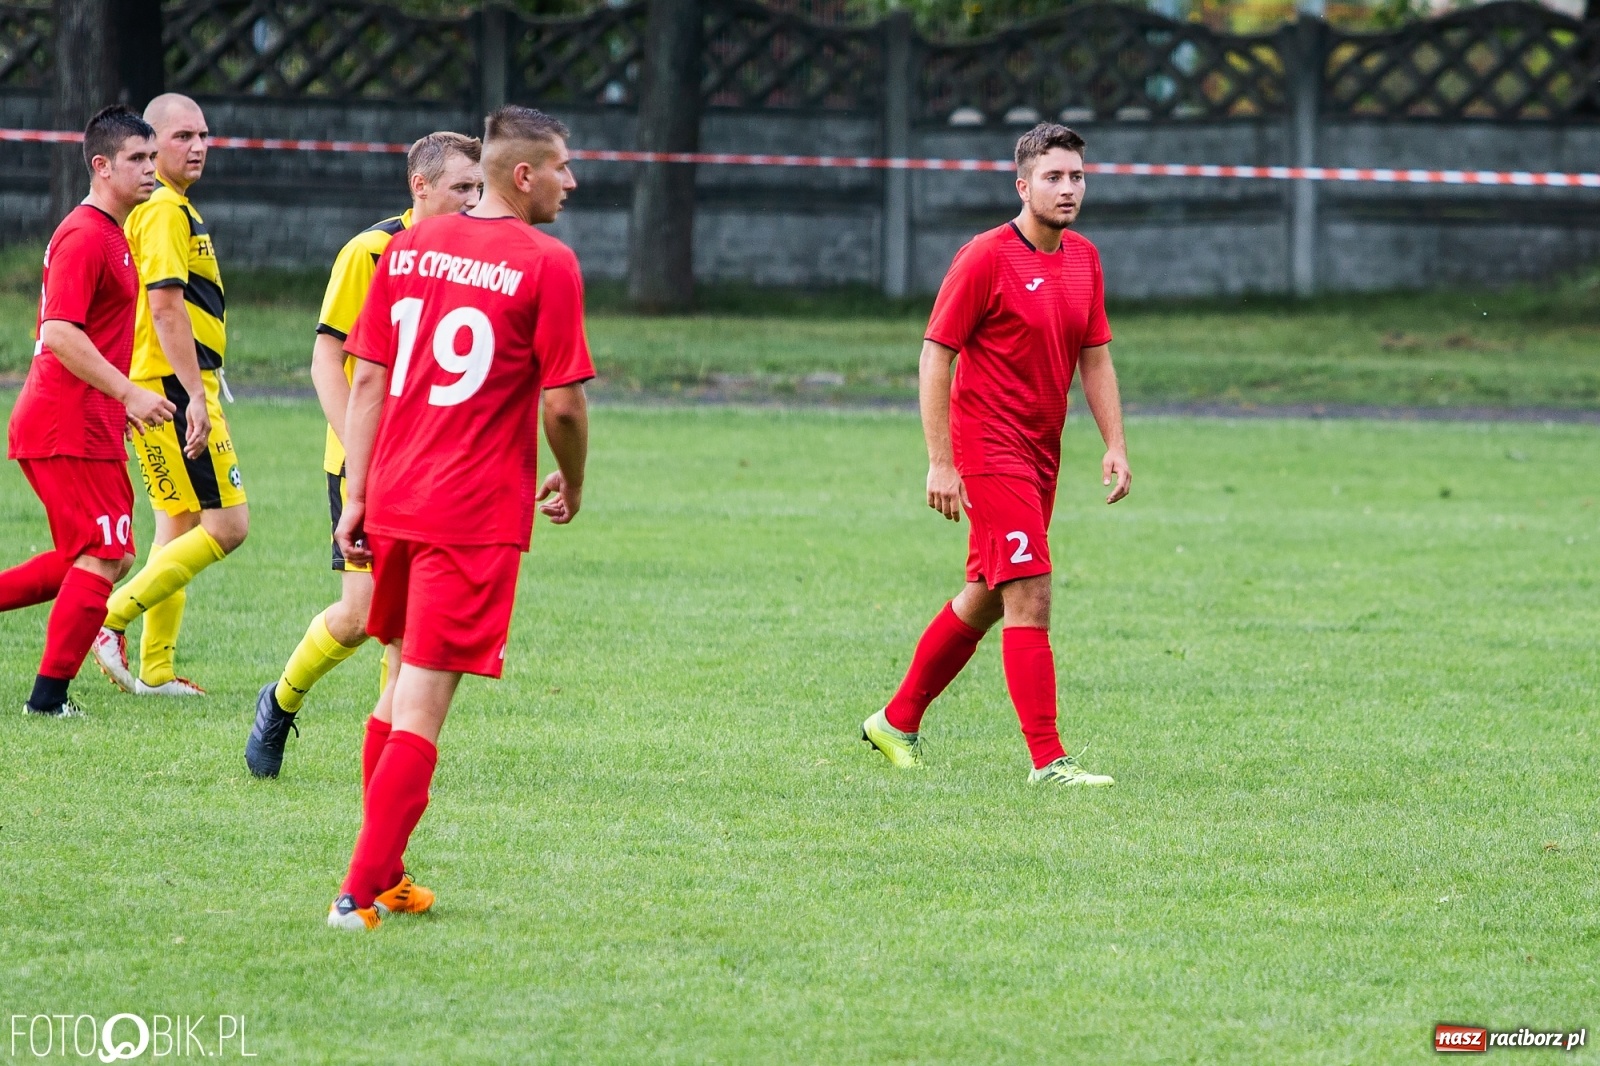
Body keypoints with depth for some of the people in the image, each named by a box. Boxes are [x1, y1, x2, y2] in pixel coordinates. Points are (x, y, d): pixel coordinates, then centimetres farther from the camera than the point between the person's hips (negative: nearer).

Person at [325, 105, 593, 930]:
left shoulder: (410, 246, 8)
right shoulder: (546, 264, -9)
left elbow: (366, 380, 7)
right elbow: (563, 403, -10)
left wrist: (356, 496, 9)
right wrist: (571, 485, 9)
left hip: (394, 501, 6)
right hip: (477, 514, -6)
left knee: (401, 684, 19)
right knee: (422, 702, -4)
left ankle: (384, 878, 26)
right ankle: (361, 890, -7)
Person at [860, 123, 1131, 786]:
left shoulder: (1084, 259, 9)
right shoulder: (986, 257, -12)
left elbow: (1095, 357, 16)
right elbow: (935, 354, -11)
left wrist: (1115, 446, 5)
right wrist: (940, 461, -16)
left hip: (1041, 452, 8)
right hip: (989, 448, -8)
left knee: (986, 597, 15)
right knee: (1029, 595, -13)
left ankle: (898, 722, 29)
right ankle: (1047, 760, -14)